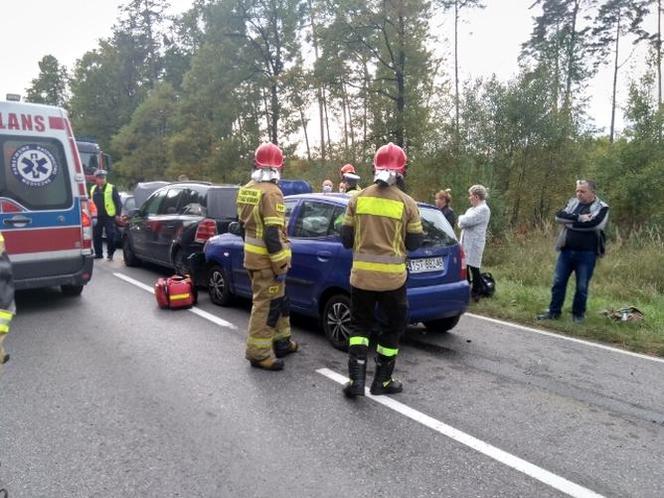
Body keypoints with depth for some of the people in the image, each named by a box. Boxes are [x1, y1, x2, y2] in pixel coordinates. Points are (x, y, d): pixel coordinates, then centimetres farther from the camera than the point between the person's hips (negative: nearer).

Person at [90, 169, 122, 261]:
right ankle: (98, 253, 19)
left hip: (109, 216, -5)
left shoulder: (112, 188, 0)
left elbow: (118, 202, -3)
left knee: (110, 236, -3)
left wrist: (118, 214, -9)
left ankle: (110, 254, 8)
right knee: (96, 236, 8)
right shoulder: (93, 189, 15)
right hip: (97, 217, 5)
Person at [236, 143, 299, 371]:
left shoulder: (246, 190, 10)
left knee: (278, 300, 20)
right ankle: (259, 353, 7)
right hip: (266, 259, -9)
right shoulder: (271, 192, -18)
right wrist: (281, 265, -19)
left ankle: (281, 341, 30)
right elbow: (273, 234, -23)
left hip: (251, 254, 9)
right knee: (266, 304, -1)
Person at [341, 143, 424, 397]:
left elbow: (346, 239, 2)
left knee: (359, 325, 17)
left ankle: (356, 379, 9)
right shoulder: (407, 203, -6)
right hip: (392, 277, -2)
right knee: (393, 328, 16)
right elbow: (414, 242, -1)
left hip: (361, 274, 2)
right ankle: (382, 381, 23)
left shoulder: (357, 199, -1)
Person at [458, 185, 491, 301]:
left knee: (474, 268, -1)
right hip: (467, 242, 9)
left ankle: (476, 293, 10)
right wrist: (463, 221, -7)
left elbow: (467, 220, -23)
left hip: (474, 244, -9)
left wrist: (461, 218, -1)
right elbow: (462, 223, 16)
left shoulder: (483, 209, -13)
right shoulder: (472, 209, 17)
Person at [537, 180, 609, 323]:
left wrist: (571, 222, -10)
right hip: (566, 251, 4)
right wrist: (579, 218, -17)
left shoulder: (602, 208, -3)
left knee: (582, 286, 6)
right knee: (558, 282, 6)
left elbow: (594, 224, -20)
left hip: (586, 254, -4)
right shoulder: (572, 202, 9)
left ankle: (578, 314, 22)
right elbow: (559, 216, -6)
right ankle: (554, 312, 18)